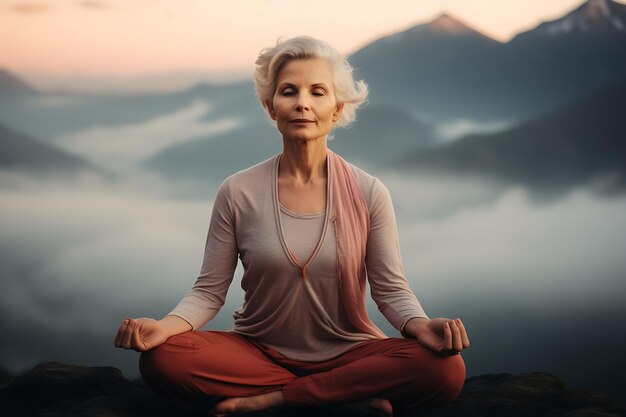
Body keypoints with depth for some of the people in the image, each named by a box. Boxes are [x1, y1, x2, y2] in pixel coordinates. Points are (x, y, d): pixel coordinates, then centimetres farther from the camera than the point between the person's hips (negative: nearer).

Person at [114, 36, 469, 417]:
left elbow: (391, 289, -1)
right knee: (161, 359, -28)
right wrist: (164, 326, -22)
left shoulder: (369, 194, -3)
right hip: (260, 351, 1)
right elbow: (209, 291, -1)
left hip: (347, 353, 0)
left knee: (446, 370, -28)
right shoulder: (238, 193, -3)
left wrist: (421, 326, -24)